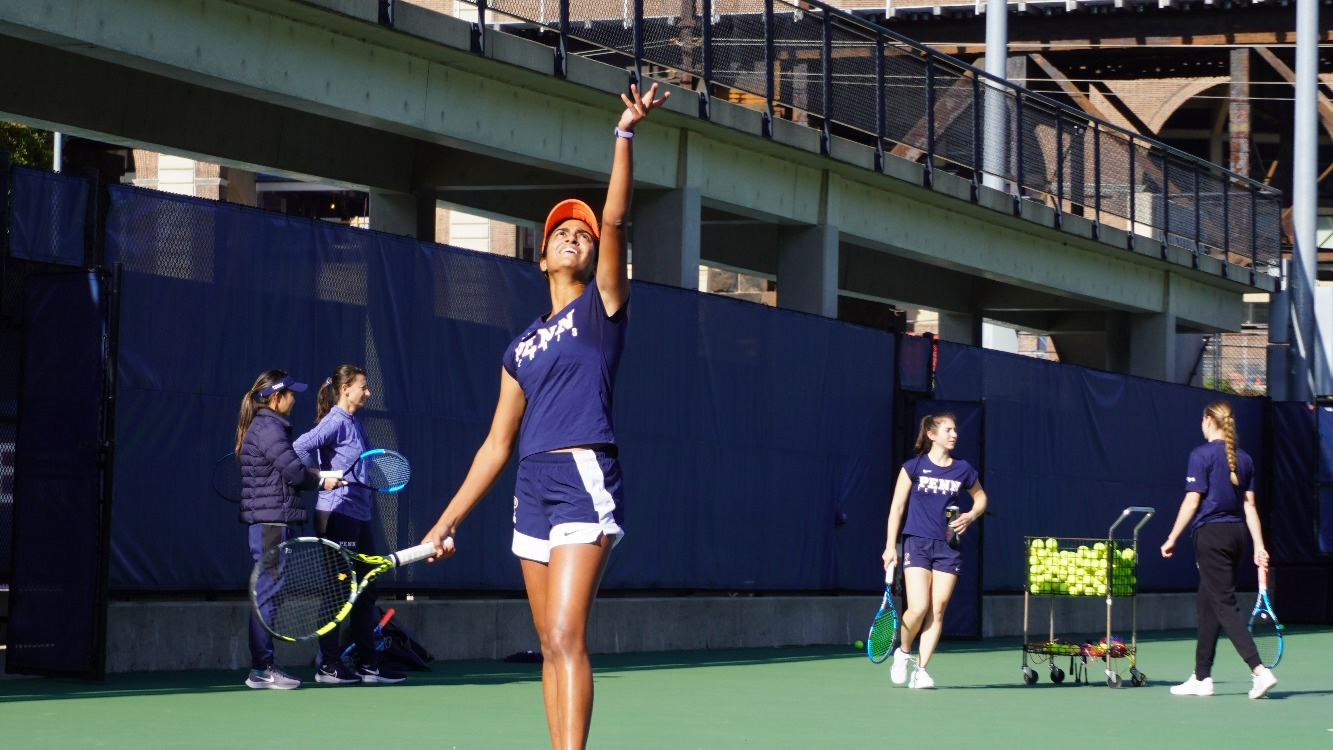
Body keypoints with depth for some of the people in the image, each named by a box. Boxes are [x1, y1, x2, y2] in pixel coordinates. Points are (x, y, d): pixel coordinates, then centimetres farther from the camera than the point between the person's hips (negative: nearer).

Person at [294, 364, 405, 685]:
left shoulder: (354, 423, 16)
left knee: (364, 593, 10)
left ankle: (368, 664, 13)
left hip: (359, 517, 9)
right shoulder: (336, 421, -11)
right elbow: (301, 446, -23)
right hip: (338, 514, -9)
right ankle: (328, 665, 0)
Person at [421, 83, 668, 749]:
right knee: (551, 646, 6)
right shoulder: (522, 349, 21)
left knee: (565, 638, -18)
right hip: (533, 488, 7)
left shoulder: (601, 306, 7)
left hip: (585, 477, -6)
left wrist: (625, 136, -15)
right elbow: (497, 445, 23)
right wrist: (449, 519, 20)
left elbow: (615, 220, -7)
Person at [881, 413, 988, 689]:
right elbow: (897, 507, 0)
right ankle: (903, 652, 14)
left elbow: (981, 497, 23)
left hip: (948, 547, 3)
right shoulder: (914, 467, 0)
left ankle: (921, 670, 2)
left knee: (937, 610, -3)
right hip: (917, 544, -3)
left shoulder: (963, 470, 7)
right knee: (918, 608, -14)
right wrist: (891, 546, -5)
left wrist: (970, 516, 2)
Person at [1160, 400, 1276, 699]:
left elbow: (1192, 501, -11)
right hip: (1237, 534, 7)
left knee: (1225, 605, -7)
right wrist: (1259, 546, 6)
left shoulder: (1201, 455, -9)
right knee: (1207, 604, 15)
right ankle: (1201, 678, 20)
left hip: (1212, 534, -7)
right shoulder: (1244, 459, 9)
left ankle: (1259, 671, -20)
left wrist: (1172, 538, -5)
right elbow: (1249, 505, 8)